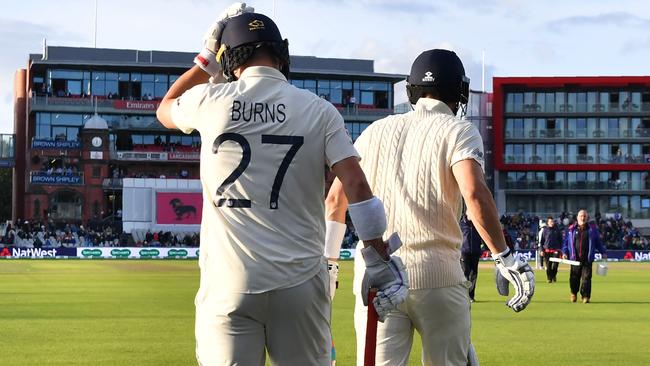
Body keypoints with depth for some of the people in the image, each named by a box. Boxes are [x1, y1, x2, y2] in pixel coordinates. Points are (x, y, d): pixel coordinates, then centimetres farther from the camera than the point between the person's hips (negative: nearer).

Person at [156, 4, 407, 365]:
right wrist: (380, 260, -3)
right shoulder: (319, 110, 2)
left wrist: (207, 58, 27)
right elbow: (356, 185, -6)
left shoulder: (211, 101, 2)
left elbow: (165, 110, 25)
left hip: (229, 282, 0)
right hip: (299, 281, 1)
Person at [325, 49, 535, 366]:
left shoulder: (375, 131, 15)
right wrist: (505, 258, -14)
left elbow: (335, 199, 13)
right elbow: (475, 194, -16)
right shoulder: (458, 132, 2)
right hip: (435, 275, -3)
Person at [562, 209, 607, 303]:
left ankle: (586, 296, -2)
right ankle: (574, 293, 29)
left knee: (586, 278, -6)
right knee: (574, 278, 5)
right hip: (575, 259, 1)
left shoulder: (592, 229, 8)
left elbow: (598, 242, 15)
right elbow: (565, 242, 14)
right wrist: (564, 252, 2)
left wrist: (603, 252, 9)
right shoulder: (571, 229, 8)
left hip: (588, 259, -1)